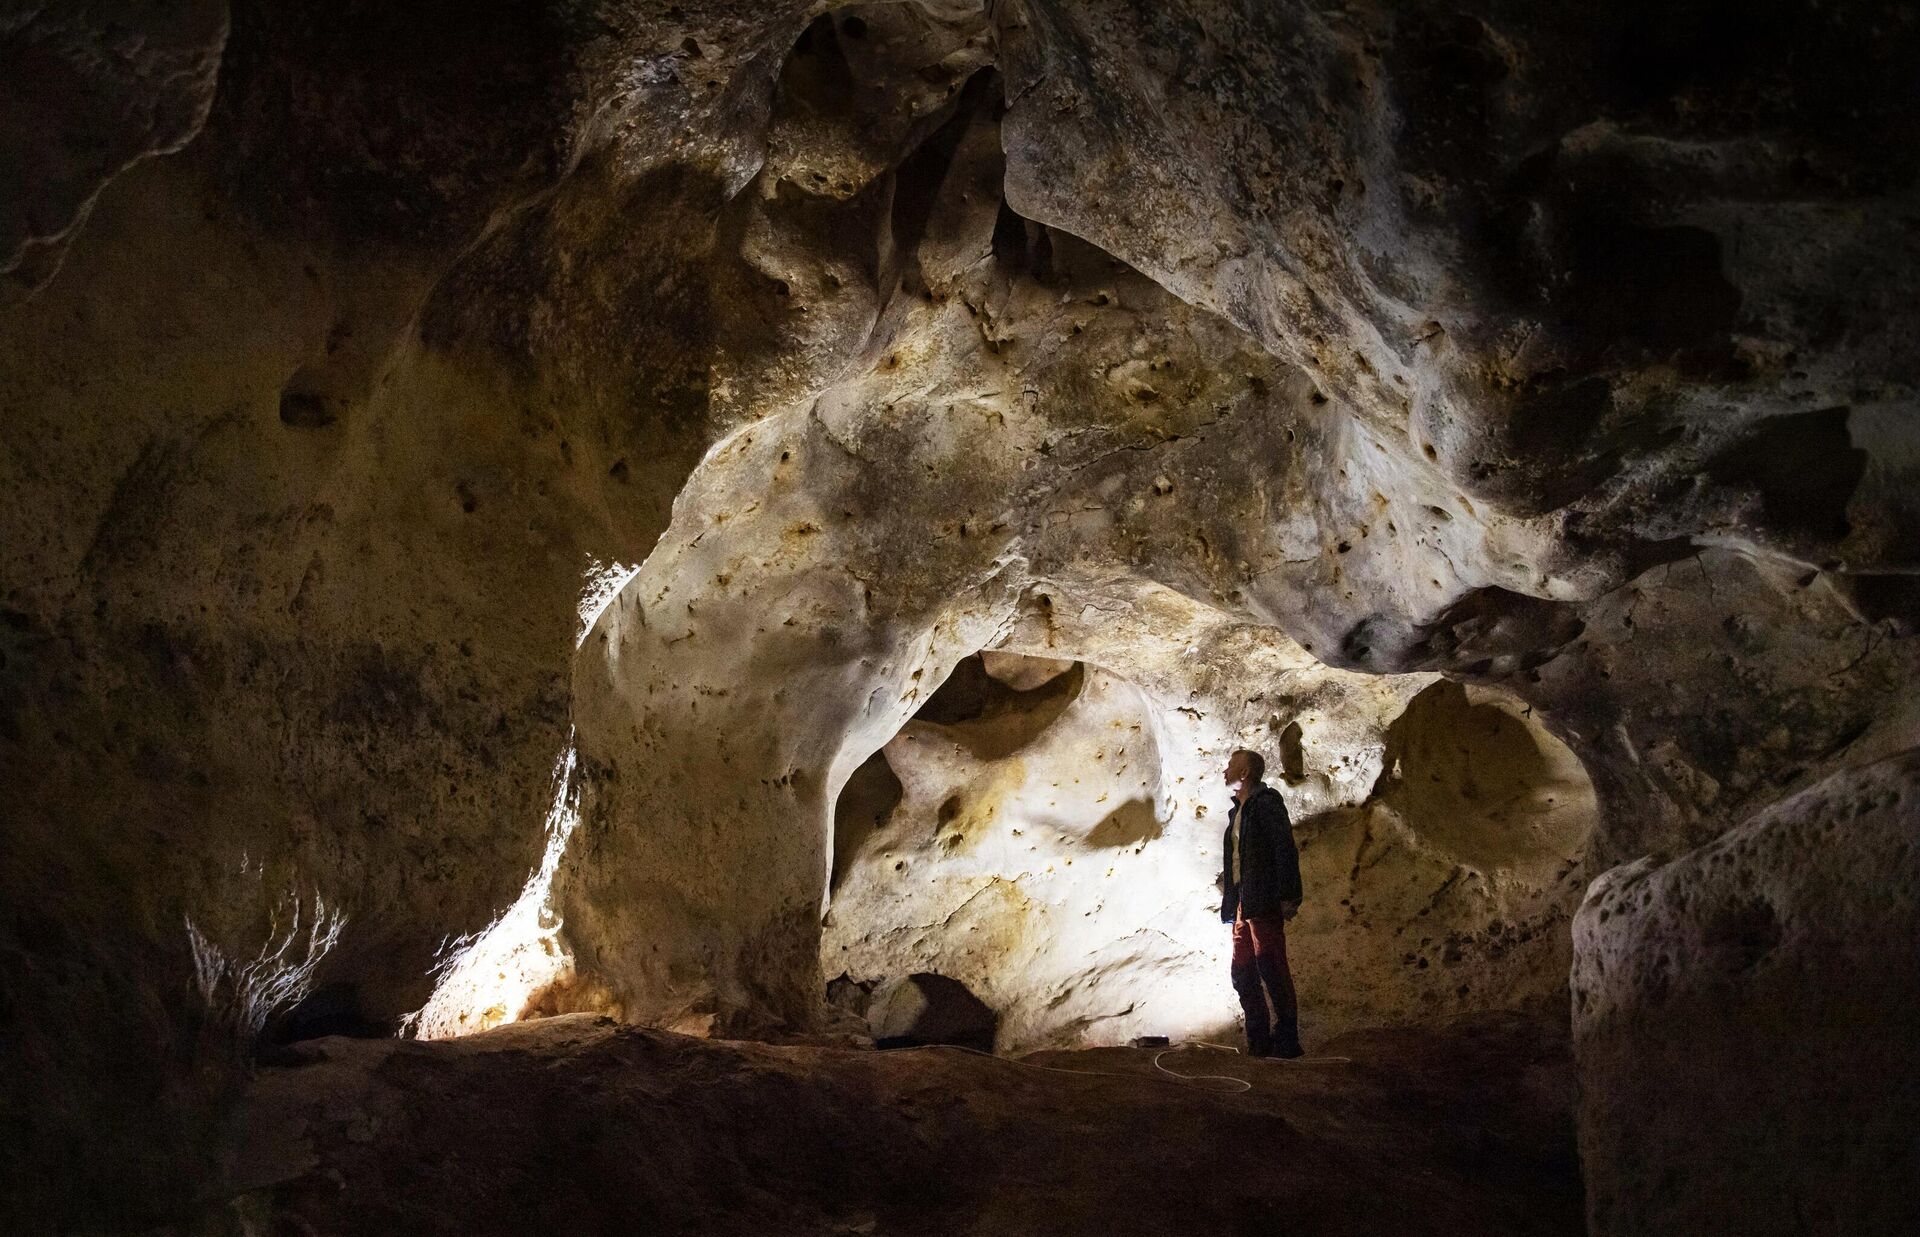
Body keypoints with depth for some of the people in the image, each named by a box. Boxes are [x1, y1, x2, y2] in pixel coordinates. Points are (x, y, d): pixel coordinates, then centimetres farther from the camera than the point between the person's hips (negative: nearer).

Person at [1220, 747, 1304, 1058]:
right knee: (1243, 974, 8)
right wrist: (1227, 881, 11)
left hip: (1264, 903, -9)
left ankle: (1286, 1040, -4)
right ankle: (1259, 1040, 13)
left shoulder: (1266, 802, -7)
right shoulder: (1238, 810, 20)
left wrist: (1288, 897, -18)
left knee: (1272, 970, -9)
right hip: (1241, 904, 9)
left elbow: (1286, 849, -13)